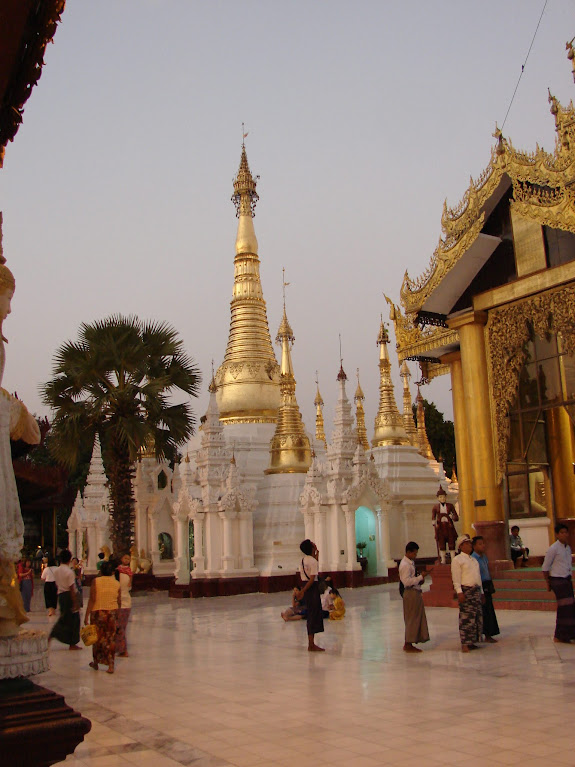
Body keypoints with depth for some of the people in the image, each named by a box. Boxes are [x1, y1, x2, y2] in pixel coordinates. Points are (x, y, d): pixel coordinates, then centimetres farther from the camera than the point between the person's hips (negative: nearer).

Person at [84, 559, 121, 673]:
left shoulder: (96, 581, -7)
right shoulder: (116, 583, 3)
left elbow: (92, 600, -11)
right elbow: (119, 602, 7)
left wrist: (86, 616, -8)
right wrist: (117, 616, 20)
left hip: (98, 612, -2)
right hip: (112, 612, 2)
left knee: (98, 638, 12)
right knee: (111, 639, 6)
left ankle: (96, 662, 27)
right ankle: (111, 665, 2)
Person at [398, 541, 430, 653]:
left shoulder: (411, 563, 15)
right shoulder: (405, 565, -16)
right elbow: (406, 581, -25)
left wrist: (419, 579, 6)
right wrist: (420, 578, -19)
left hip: (416, 592, 10)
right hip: (411, 593, -10)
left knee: (418, 618, 13)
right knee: (412, 619, -3)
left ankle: (408, 644, 20)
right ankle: (408, 645, 5)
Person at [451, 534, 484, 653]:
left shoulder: (474, 560, 21)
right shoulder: (457, 560, -3)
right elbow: (456, 578, -10)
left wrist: (481, 592, 20)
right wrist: (459, 592, -19)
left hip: (476, 590, 8)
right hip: (465, 590, -8)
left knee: (478, 617, 7)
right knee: (466, 618, -9)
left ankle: (472, 642, 14)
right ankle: (465, 644, -7)